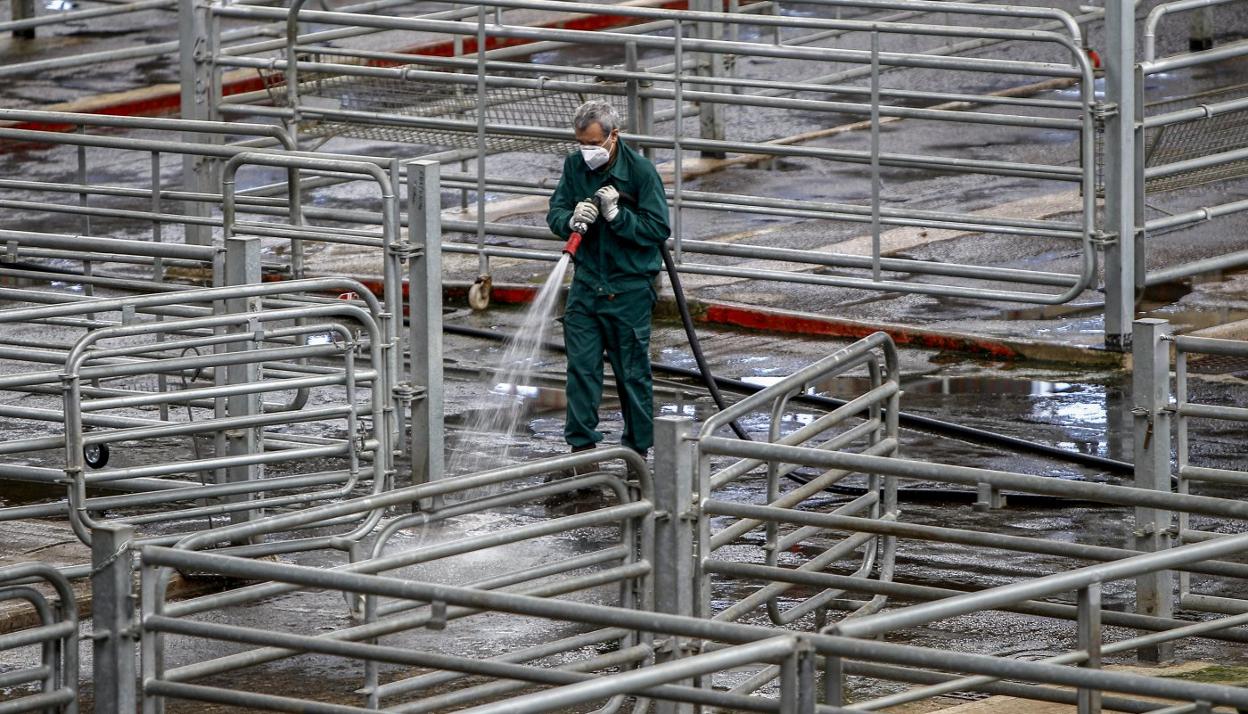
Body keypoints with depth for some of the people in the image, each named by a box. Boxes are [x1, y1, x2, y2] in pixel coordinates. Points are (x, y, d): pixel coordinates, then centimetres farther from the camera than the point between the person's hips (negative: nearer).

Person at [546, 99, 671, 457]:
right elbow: (554, 213, 4)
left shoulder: (641, 171, -12)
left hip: (629, 288, -4)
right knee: (581, 366, 1)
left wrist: (616, 215, -24)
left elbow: (659, 229, -13)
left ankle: (639, 448, 14)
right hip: (586, 282, 4)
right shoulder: (575, 166, 2)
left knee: (633, 373, 4)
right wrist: (572, 220, -19)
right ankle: (581, 445, 7)